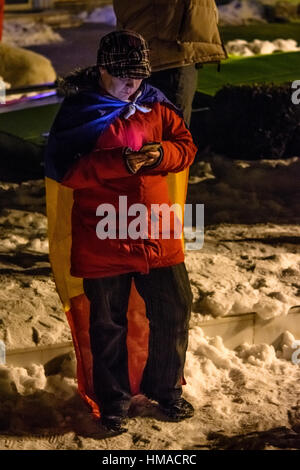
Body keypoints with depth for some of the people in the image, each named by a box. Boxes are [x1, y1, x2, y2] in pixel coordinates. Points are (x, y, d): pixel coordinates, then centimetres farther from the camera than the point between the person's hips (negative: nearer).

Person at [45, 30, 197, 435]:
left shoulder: (156, 104, 4)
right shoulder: (78, 111, -8)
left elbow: (186, 146, 6)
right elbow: (61, 168, -15)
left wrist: (161, 154, -17)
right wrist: (118, 163, -25)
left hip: (158, 236, 4)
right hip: (102, 244, -3)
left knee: (173, 313, 11)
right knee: (108, 325, 8)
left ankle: (165, 389, 33)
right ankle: (113, 404, 25)